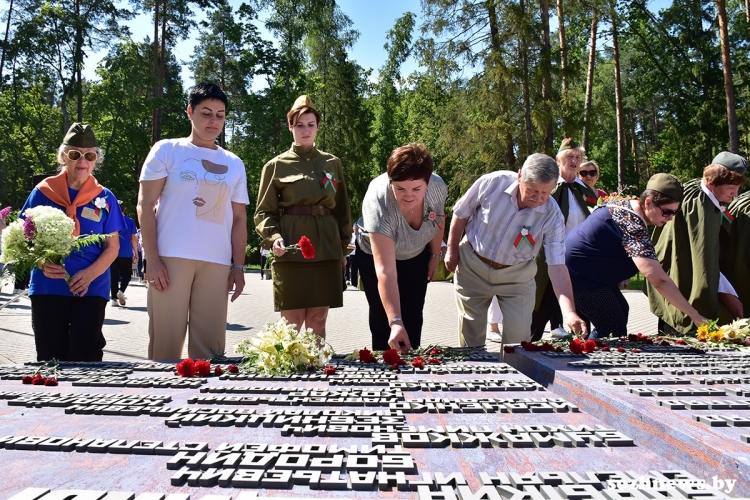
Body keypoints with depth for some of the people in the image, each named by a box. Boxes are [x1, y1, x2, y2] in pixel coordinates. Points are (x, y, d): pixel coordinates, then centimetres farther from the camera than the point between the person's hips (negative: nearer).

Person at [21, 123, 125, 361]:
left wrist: (90, 274, -14)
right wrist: (42, 263, -14)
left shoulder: (104, 198, 5)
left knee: (85, 357, -2)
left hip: (91, 288, 0)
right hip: (47, 288, 1)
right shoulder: (43, 192, 3)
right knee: (50, 357, 7)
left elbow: (112, 246, 4)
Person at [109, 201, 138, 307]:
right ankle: (121, 290, -15)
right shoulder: (130, 221, 3)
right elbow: (133, 238, 2)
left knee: (113, 276, 7)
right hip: (126, 253, -1)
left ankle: (114, 298, 4)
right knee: (126, 274, 10)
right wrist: (136, 253, 7)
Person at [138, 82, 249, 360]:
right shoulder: (167, 150, 7)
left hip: (217, 263, 3)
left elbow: (239, 218, 16)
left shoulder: (234, 164, 16)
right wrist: (152, 259, -7)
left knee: (210, 345, 2)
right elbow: (145, 205, 2)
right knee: (166, 341, -3)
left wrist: (239, 267, 8)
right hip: (171, 257, -3)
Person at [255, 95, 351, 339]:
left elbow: (342, 209, 17)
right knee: (292, 321, -1)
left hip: (326, 249, 3)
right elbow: (264, 212, 4)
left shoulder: (333, 164, 13)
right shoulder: (276, 166, 5)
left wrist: (343, 248, 14)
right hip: (291, 251, -3)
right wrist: (274, 238, -15)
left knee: (318, 319, 6)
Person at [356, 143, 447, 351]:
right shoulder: (378, 202, -40)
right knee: (384, 322, -6)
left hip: (417, 256, 3)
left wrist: (435, 256, 8)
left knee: (413, 321, 2)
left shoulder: (437, 187, -29)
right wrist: (395, 322, -51)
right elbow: (385, 272, -44)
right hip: (375, 256, -3)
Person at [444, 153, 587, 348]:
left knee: (518, 334, -3)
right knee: (471, 331, 7)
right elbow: (461, 213, -7)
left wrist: (570, 312, -34)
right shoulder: (492, 183, -24)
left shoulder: (552, 216, -21)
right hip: (472, 266, 0)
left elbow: (557, 266, -24)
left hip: (516, 275, 1)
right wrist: (452, 250, 0)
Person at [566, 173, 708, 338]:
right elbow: (659, 281, -32)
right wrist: (695, 316, -29)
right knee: (615, 327, -11)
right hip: (578, 274, -11)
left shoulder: (628, 204, 2)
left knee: (621, 310, 14)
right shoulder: (632, 226, -29)